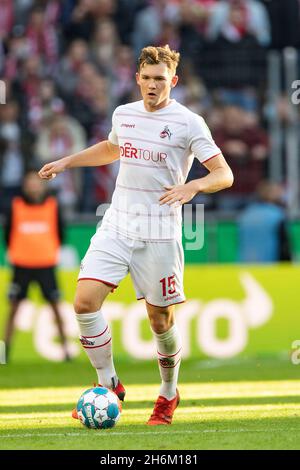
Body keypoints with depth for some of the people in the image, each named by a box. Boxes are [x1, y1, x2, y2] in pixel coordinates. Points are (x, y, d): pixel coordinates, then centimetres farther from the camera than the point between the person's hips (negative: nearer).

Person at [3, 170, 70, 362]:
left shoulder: (52, 206, 3)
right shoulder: (16, 207, 1)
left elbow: (59, 231, 11)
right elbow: (8, 231, 9)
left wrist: (55, 250, 7)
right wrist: (13, 252, 5)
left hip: (46, 264, 0)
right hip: (22, 265, 0)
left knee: (55, 306, -1)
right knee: (14, 306, 0)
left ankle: (65, 346, 5)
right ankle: (6, 347, 7)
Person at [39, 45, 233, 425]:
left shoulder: (188, 123, -6)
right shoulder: (123, 114, 10)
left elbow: (224, 175, -10)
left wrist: (193, 186, -28)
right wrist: (66, 162, 27)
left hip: (159, 235, -4)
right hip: (116, 227, 4)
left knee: (160, 320, 3)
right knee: (85, 301, -13)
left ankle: (169, 394, 28)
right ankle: (108, 385, 3)